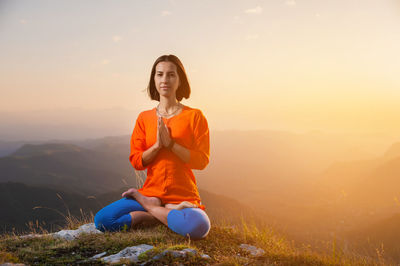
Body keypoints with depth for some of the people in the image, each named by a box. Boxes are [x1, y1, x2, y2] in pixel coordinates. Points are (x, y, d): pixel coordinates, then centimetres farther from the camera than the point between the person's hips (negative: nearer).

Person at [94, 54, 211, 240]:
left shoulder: (194, 116, 0)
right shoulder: (144, 118, 9)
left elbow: (202, 160, -6)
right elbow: (136, 161, 4)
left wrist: (170, 143, -16)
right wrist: (157, 145, -15)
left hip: (183, 196, -3)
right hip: (151, 193, 3)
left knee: (198, 227, -36)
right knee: (102, 220, -17)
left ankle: (148, 207, -10)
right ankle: (167, 212, -9)